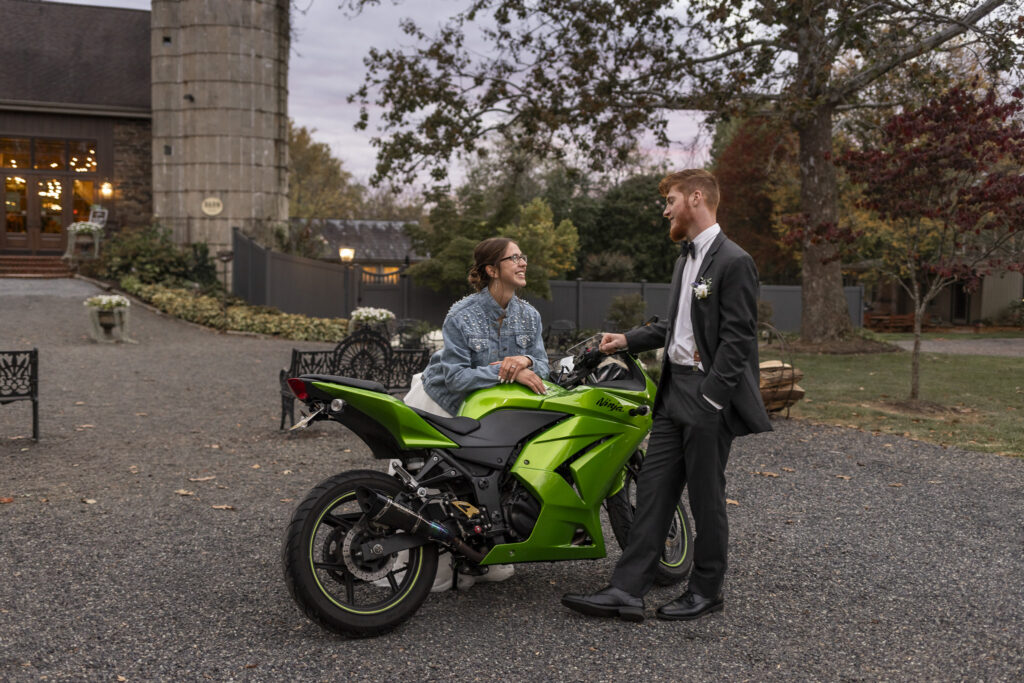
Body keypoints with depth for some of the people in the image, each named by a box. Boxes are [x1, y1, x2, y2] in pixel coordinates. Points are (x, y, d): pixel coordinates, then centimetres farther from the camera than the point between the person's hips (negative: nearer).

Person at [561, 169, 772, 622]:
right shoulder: (685, 260, 18)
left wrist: (709, 398, -20)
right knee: (652, 491, 6)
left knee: (706, 499, 4)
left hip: (709, 397, -9)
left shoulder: (734, 262, -12)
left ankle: (706, 592, 20)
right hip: (673, 390, 9)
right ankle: (626, 591, 9)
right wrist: (628, 340, 14)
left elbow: (737, 339, -17)